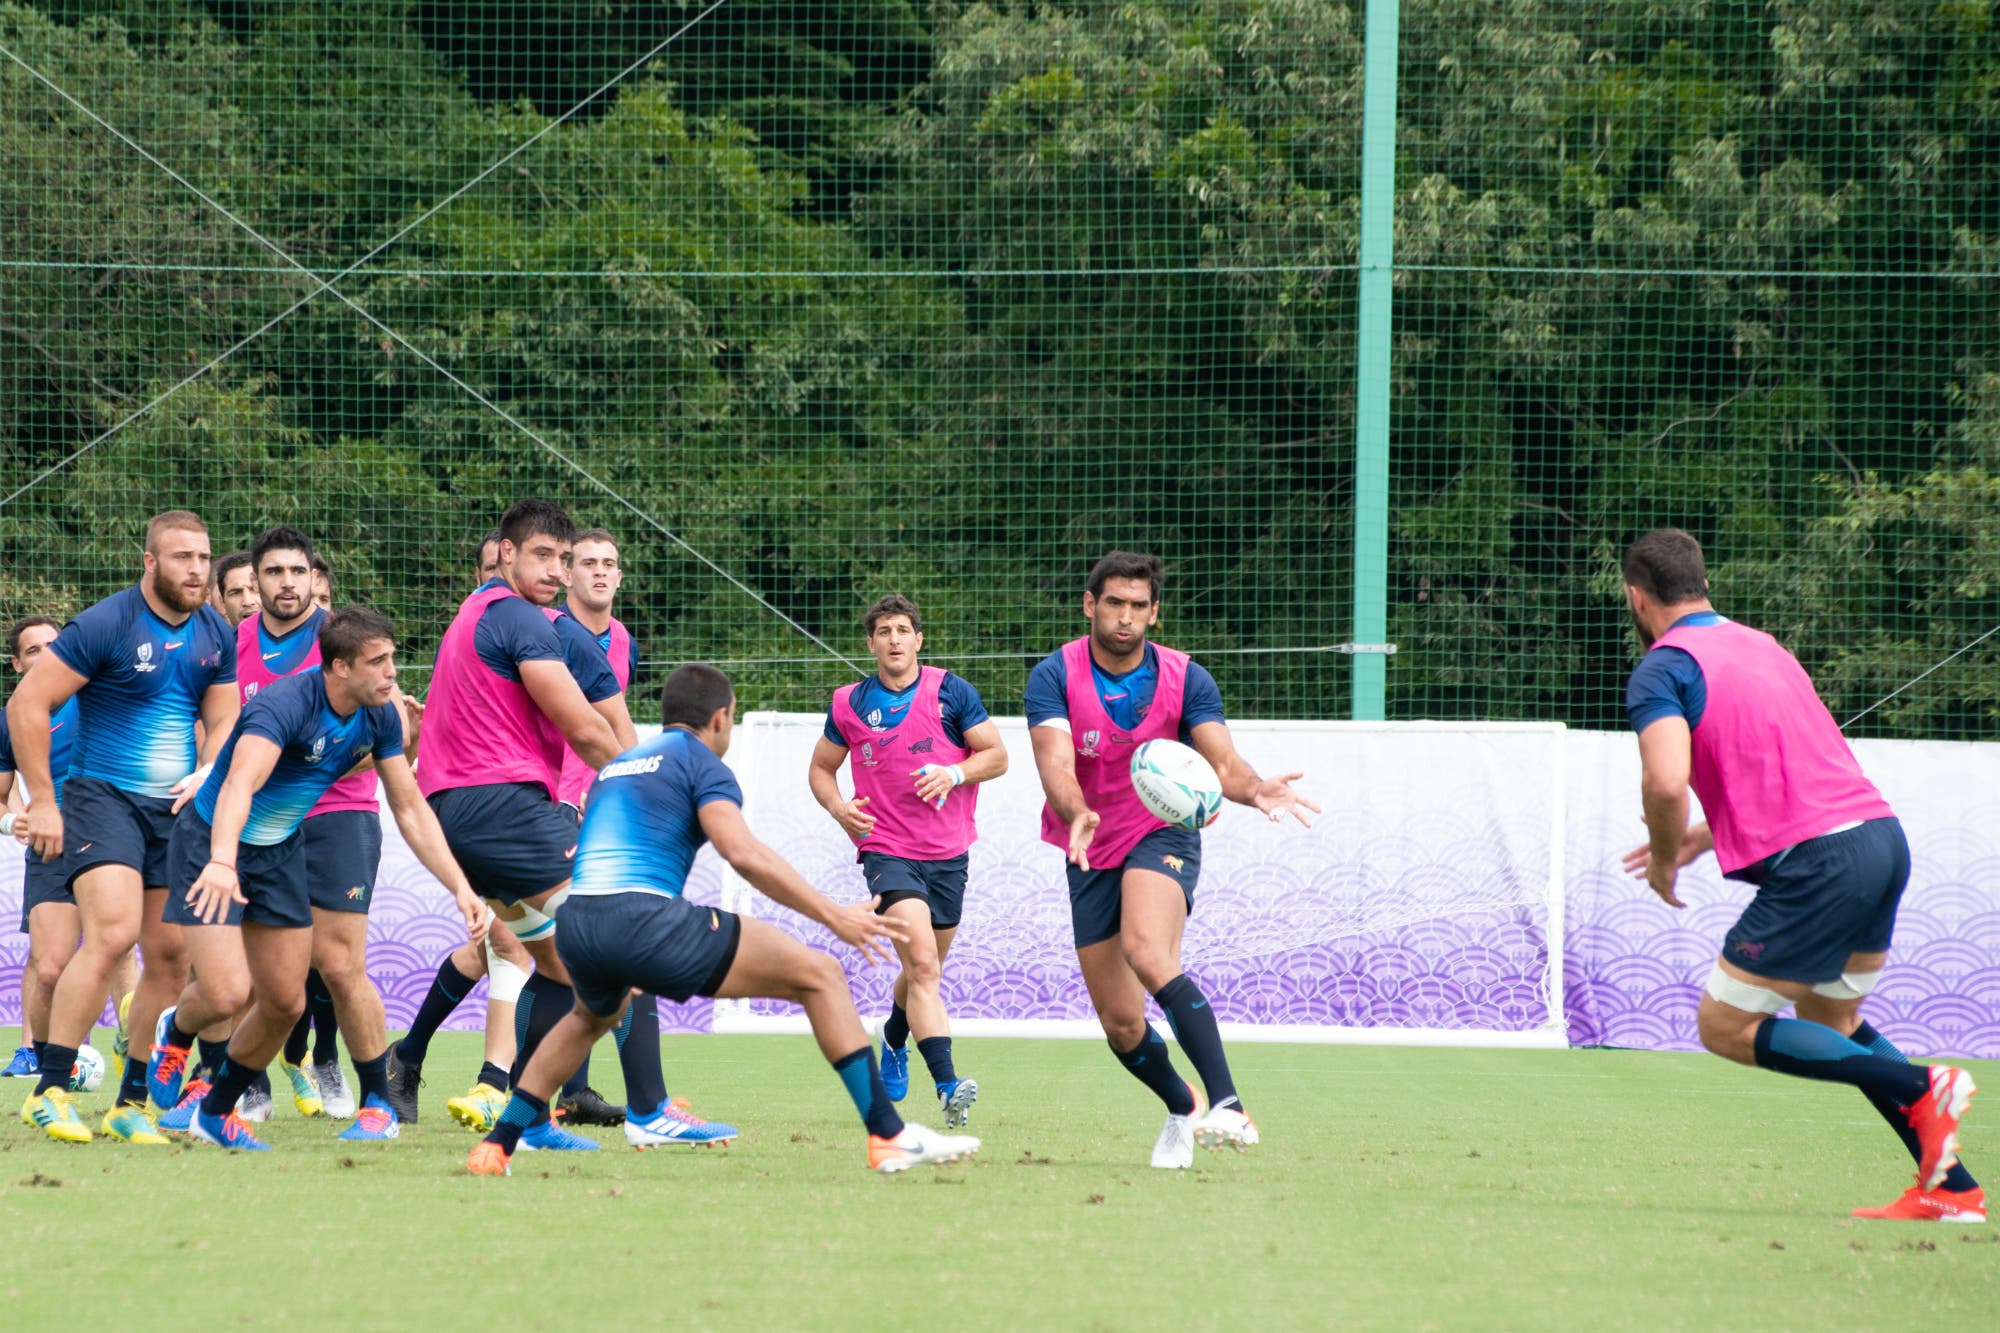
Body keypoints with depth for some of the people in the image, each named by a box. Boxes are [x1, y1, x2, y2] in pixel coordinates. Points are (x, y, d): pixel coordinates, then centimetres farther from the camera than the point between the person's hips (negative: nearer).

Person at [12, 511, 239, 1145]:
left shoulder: (217, 634, 8)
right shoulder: (105, 625, -11)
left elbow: (224, 720, 17)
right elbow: (27, 704, -9)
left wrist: (205, 775, -4)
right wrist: (42, 800, -11)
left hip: (177, 809, 6)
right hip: (104, 798, -6)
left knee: (171, 956, 2)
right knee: (112, 933, -23)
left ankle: (131, 1103, 13)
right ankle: (49, 1092, -18)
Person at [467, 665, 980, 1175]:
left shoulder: (615, 767, 28)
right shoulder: (700, 760, 5)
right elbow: (743, 853, -11)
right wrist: (833, 917, -10)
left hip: (573, 923, 8)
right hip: (645, 918, -8)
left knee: (594, 1014, 43)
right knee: (820, 976, 0)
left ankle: (496, 1145, 37)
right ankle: (889, 1137, -8)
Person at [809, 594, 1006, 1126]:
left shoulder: (951, 692, 0)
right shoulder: (849, 704, 2)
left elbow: (996, 755, 1)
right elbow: (820, 768, 14)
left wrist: (954, 773, -19)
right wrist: (838, 807, -7)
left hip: (948, 853, 2)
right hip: (886, 849, -2)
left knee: (924, 971, 18)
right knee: (923, 964, -21)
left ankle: (894, 1040, 51)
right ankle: (947, 1085, -31)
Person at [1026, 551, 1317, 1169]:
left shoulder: (1186, 679, -8)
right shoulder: (1055, 676, -11)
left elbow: (1222, 762, -17)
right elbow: (1055, 764, -25)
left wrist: (1254, 788, -40)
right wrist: (1076, 814, -47)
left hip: (1163, 834, -2)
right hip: (1092, 854, 3)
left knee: (1146, 950, -33)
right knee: (1120, 1024, 4)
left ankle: (1227, 1105, -42)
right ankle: (1182, 1109, 35)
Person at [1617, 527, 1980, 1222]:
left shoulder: (1663, 668, -3)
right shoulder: (1761, 645, 23)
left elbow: (1666, 781, -19)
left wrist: (1666, 860, 0)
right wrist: (1703, 839, 33)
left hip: (1820, 862, -8)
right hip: (1883, 834, 8)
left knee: (1724, 1027, 3)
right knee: (1828, 1019, 23)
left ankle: (1921, 1087, -10)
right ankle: (1952, 1187, 12)